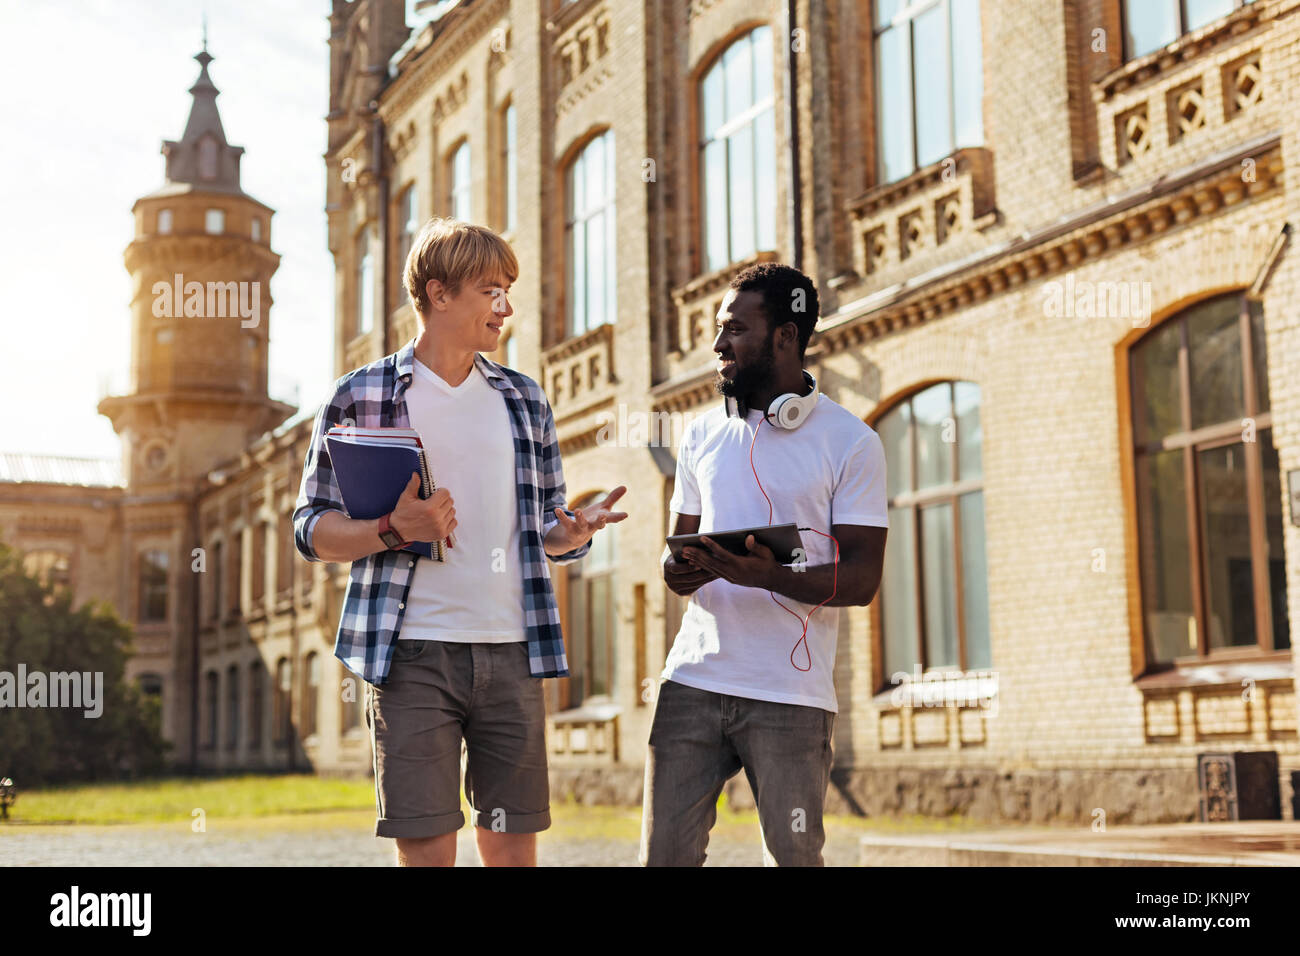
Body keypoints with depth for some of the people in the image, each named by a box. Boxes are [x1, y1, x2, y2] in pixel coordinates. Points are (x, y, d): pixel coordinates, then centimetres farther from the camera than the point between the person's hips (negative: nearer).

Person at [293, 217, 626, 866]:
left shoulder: (524, 400, 15)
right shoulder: (360, 397, 3)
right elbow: (312, 529, 2)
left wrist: (570, 534, -5)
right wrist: (393, 530, -17)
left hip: (510, 652, 4)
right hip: (412, 654, -3)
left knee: (512, 846, 5)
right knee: (425, 848, -2)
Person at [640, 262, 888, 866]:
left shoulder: (850, 442, -1)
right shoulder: (702, 436, 14)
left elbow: (861, 579, -6)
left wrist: (772, 577, -24)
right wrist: (676, 570, -5)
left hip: (790, 697, -4)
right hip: (693, 680, 4)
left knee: (794, 857, 1)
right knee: (664, 854, 0)